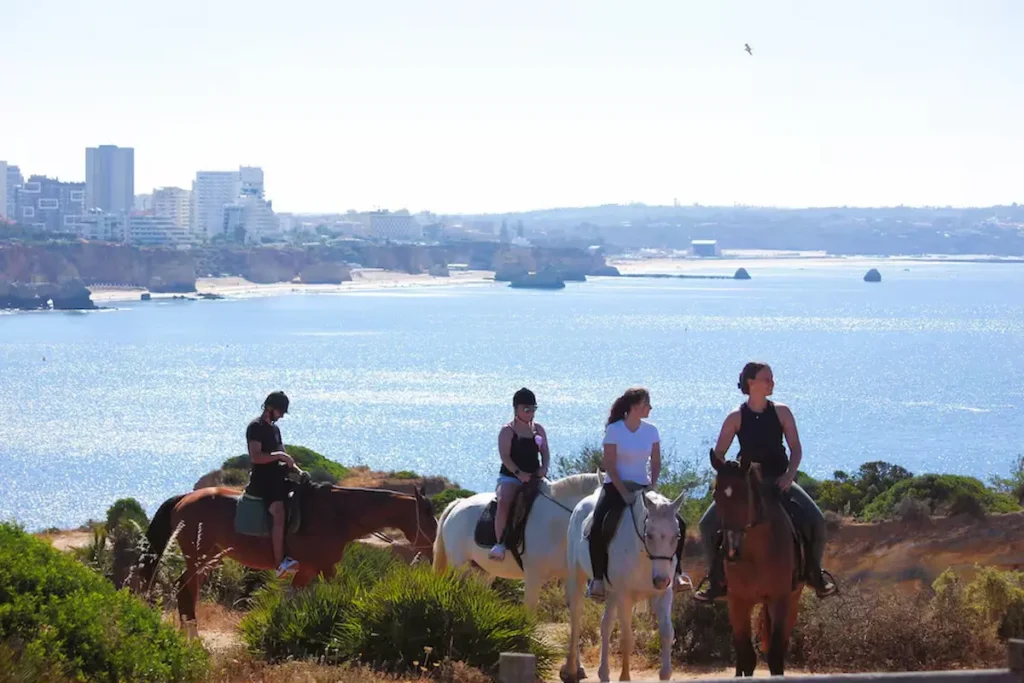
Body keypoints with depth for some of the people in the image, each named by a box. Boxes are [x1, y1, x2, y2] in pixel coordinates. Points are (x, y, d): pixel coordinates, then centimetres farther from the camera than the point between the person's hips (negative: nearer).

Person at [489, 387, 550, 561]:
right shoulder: (507, 431, -2)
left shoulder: (538, 429, 14)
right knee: (504, 502, -33)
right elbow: (505, 456, -11)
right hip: (510, 477, -5)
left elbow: (545, 452, 12)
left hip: (534, 477, 5)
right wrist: (518, 473, -24)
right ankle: (499, 543, -33)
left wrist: (544, 468, -9)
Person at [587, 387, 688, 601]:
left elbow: (656, 463, 8)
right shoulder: (614, 430, -9)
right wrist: (625, 494, -18)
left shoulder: (651, 431, 3)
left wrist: (652, 487, -8)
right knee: (598, 529, -29)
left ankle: (675, 572, 2)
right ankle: (597, 579, -18)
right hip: (616, 487, -4)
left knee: (677, 525, -11)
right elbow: (609, 466, -11)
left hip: (642, 487, 4)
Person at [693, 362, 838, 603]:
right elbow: (719, 454, 0)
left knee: (816, 520, -19)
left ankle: (814, 572, 4)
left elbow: (796, 448, -1)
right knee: (708, 524, -16)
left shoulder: (781, 412, -1)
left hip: (779, 481, 0)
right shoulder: (736, 417, -4)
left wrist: (789, 475, -17)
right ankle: (718, 579, 2)